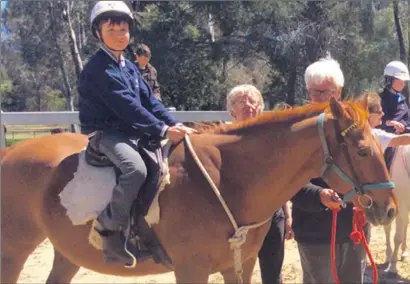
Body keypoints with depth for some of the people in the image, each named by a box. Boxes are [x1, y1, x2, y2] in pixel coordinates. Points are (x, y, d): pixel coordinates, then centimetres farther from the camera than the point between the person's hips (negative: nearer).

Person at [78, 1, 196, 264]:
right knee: (136, 168, -34)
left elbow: (150, 100, 11)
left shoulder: (130, 67, 14)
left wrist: (176, 125, -3)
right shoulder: (98, 68, -14)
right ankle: (110, 229, -20)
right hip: (107, 133, -9)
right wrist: (163, 130, -25)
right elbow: (126, 106, -22)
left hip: (133, 132, 9)